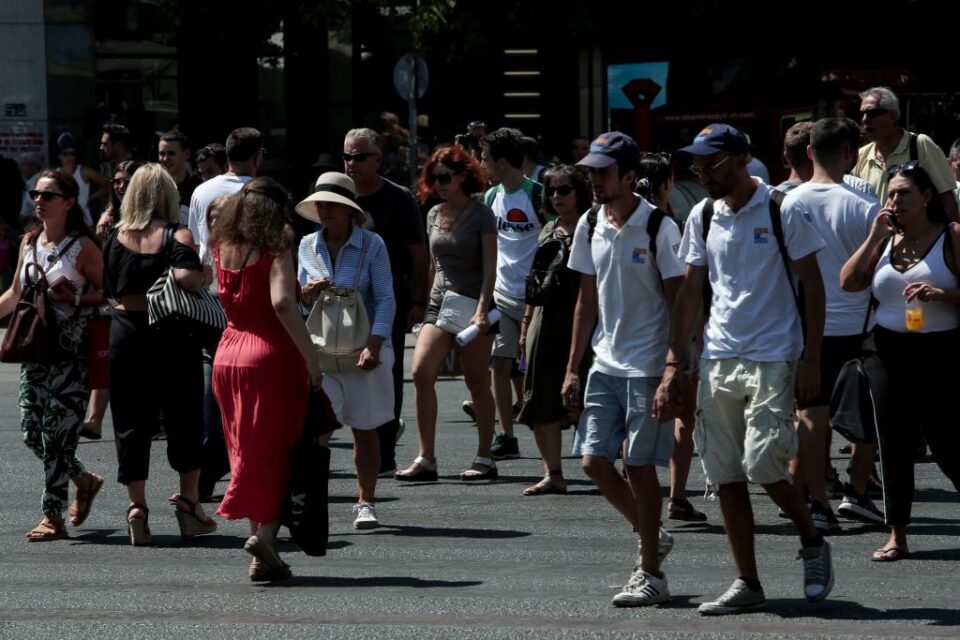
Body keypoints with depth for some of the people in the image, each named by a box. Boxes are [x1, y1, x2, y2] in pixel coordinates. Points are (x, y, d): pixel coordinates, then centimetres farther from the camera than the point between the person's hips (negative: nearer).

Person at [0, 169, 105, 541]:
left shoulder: (83, 246, -7)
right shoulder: (30, 242, 11)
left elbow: (106, 294, -5)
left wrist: (76, 298, -21)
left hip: (71, 353, -7)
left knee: (57, 432, -7)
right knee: (31, 431, 6)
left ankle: (53, 517, 0)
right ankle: (84, 481, 30)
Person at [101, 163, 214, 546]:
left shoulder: (114, 239, 3)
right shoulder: (177, 236, -8)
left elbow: (108, 291, 6)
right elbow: (186, 276, -25)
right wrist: (202, 278, -5)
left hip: (125, 332, 2)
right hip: (172, 336, -2)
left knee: (131, 423, 6)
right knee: (184, 419, 10)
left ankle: (137, 505, 0)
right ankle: (189, 502, 13)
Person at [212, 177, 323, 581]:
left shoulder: (223, 248, 8)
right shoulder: (276, 249, -10)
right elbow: (282, 303, -23)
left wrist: (306, 289, 23)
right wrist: (311, 357, -20)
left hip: (228, 355, 6)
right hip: (271, 355, -6)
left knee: (247, 452, 13)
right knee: (278, 452, 3)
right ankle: (266, 531, -15)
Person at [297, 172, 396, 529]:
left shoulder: (371, 245, -4)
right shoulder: (308, 246, 6)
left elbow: (385, 299, -7)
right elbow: (297, 301, 15)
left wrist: (374, 345, -19)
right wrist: (307, 293, -10)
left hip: (363, 349, -2)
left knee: (364, 429, 7)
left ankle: (365, 504, 17)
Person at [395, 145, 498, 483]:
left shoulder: (481, 215, -6)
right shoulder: (434, 215, 10)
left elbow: (490, 267, -11)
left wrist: (482, 310, -20)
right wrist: (424, 301, 17)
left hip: (473, 304, -5)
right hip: (440, 303, 5)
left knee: (477, 382, 2)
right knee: (421, 372, -11)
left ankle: (484, 458, 13)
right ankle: (426, 459, -10)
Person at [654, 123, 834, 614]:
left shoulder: (780, 210, -6)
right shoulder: (702, 216, 8)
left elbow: (813, 287, -3)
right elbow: (690, 293, 13)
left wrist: (811, 361, -9)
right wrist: (673, 367, 8)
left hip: (772, 358, -5)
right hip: (717, 361, 5)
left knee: (763, 466, -14)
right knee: (725, 477, 3)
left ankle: (813, 544, 12)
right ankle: (747, 585, 11)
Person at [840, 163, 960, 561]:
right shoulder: (886, 240, 11)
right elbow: (849, 282, 2)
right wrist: (875, 238, -4)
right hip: (890, 352, 5)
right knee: (894, 443, 6)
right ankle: (897, 535, 12)